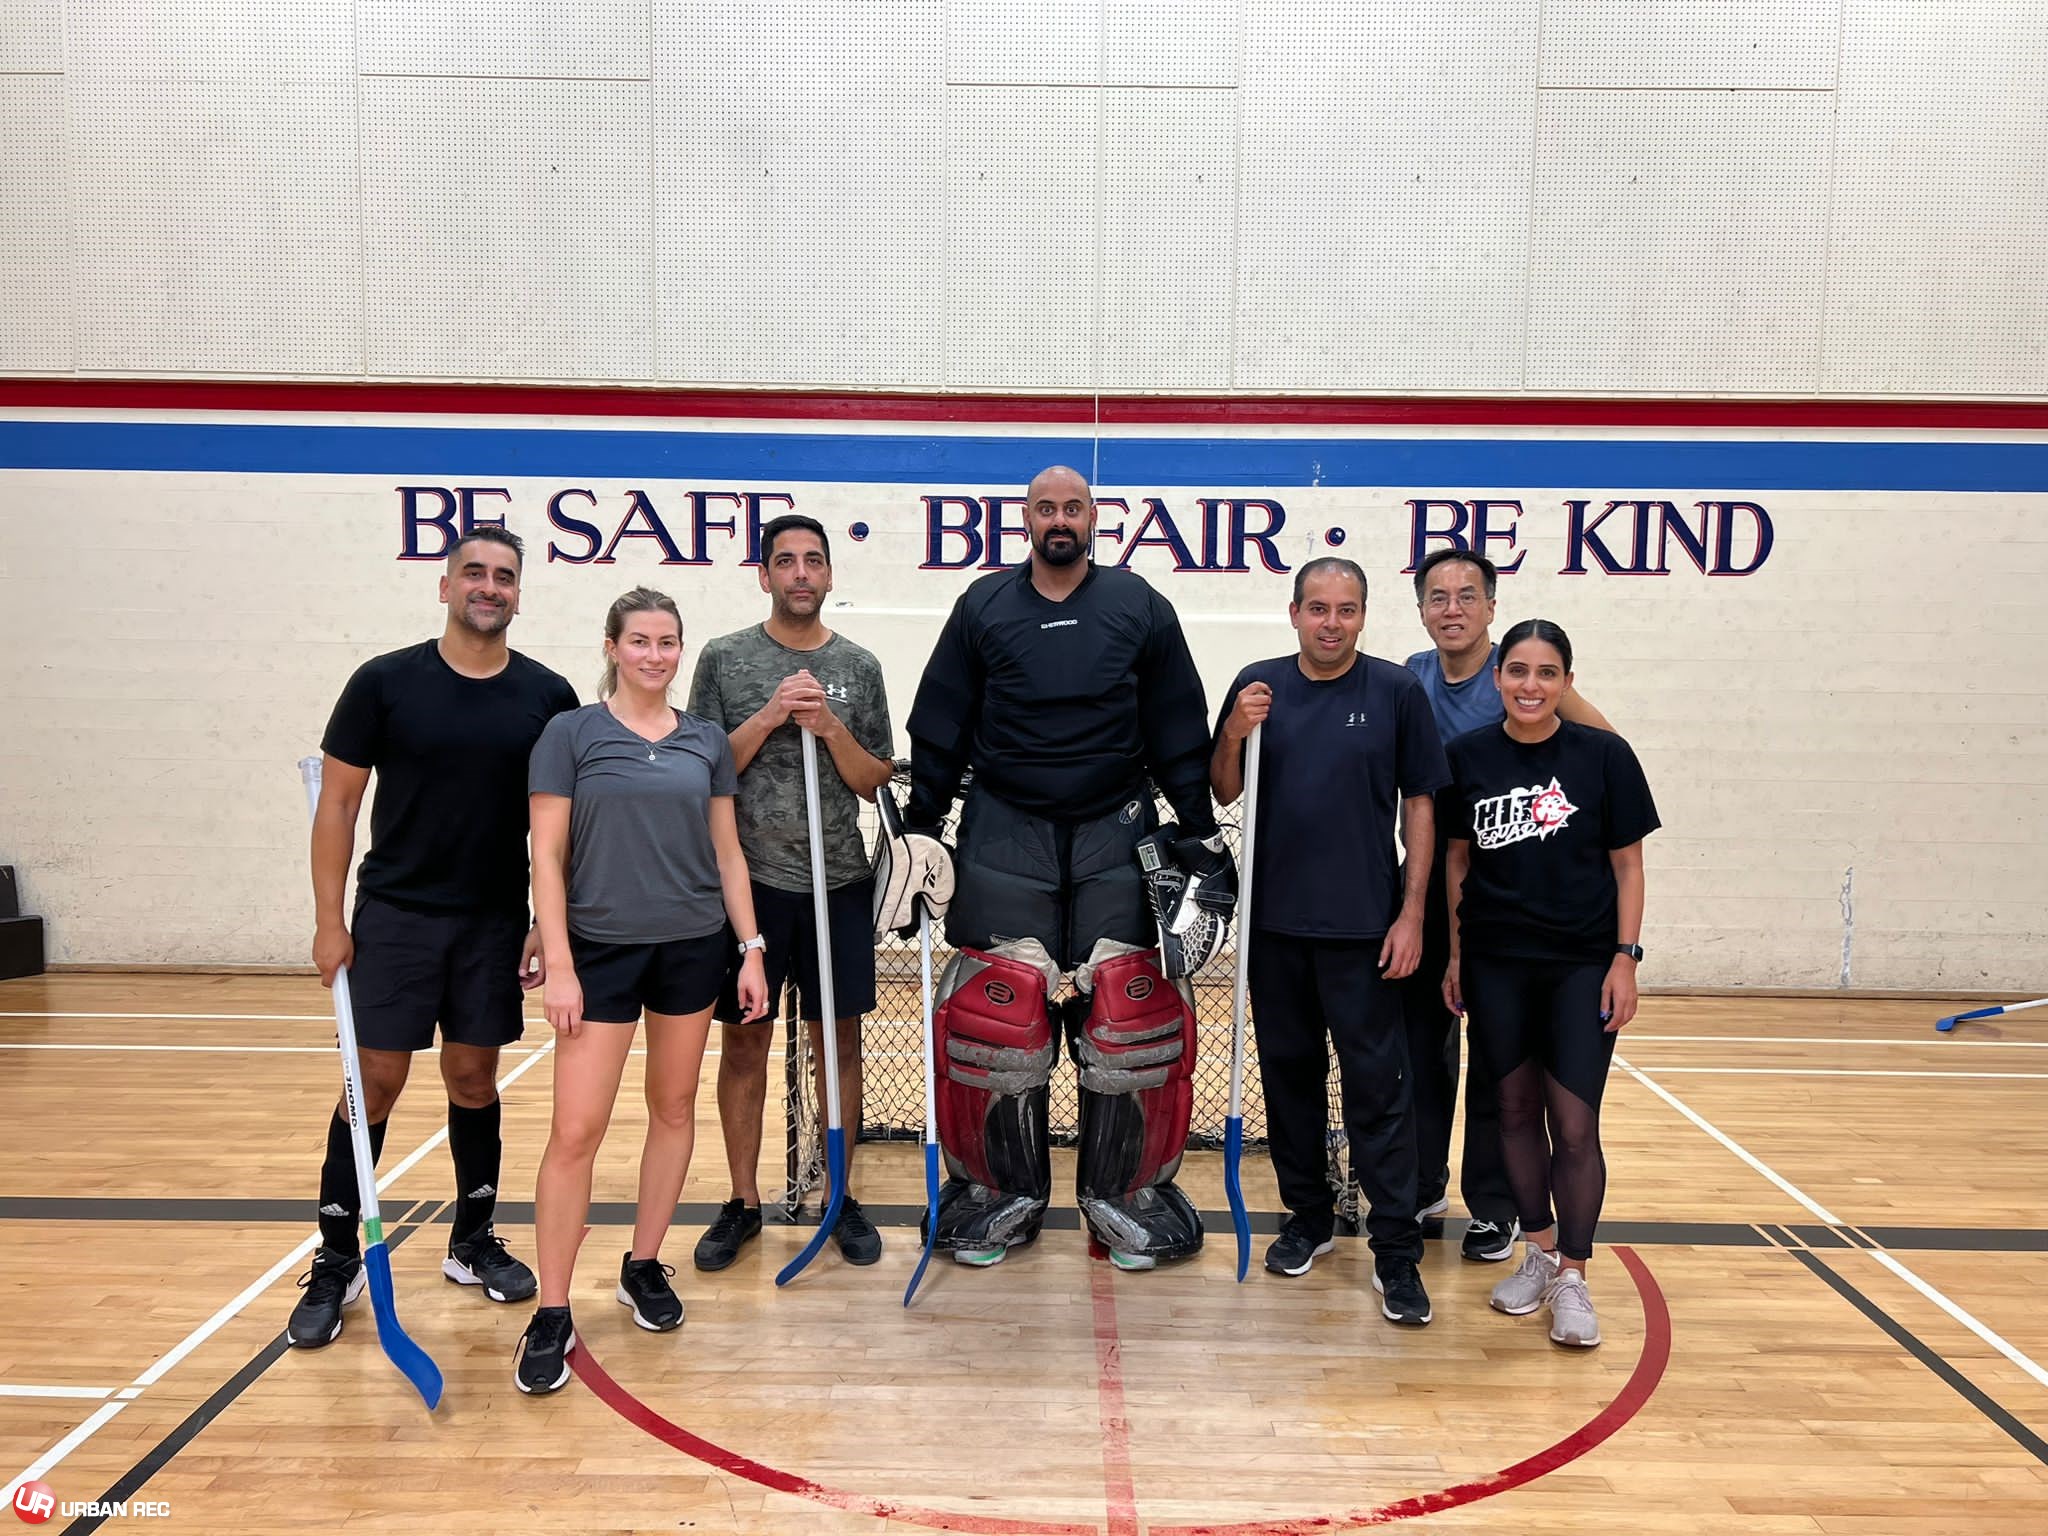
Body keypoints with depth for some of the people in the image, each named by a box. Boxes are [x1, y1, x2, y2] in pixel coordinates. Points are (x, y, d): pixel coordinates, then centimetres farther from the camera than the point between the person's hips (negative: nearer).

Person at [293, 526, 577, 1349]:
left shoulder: (547, 696, 1)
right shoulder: (384, 683, -4)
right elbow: (337, 803, -1)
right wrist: (329, 920, -6)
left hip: (495, 922, 2)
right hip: (394, 917, -2)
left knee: (474, 1079, 11)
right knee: (375, 1082, 1)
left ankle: (472, 1240, 26)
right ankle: (337, 1259, 15)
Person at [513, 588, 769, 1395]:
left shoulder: (706, 741, 7)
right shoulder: (571, 733, -3)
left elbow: (728, 853, 10)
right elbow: (547, 855, -5)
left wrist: (751, 948, 4)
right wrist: (558, 965, -11)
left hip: (692, 948, 4)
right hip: (601, 949, -4)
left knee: (674, 1108, 11)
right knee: (576, 1130, -6)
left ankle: (644, 1268, 28)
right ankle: (550, 1317, 5)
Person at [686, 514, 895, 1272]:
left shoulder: (858, 666, 6)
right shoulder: (724, 659, 2)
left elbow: (874, 782, 5)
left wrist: (831, 727, -12)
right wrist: (770, 716, -14)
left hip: (838, 883, 1)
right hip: (749, 879, -1)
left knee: (839, 1041, 8)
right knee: (743, 1042, 7)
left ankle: (840, 1198, 21)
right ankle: (743, 1202, 21)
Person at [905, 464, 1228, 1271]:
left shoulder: (1140, 608, 5)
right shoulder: (982, 608, 6)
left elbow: (1179, 732, 7)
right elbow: (939, 730, 8)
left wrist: (1199, 832, 4)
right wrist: (918, 831, 5)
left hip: (1116, 837, 0)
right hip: (1004, 834, 0)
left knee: (1131, 1020, -2)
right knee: (993, 1019, -3)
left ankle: (1120, 1191, 16)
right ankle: (1007, 1193, 16)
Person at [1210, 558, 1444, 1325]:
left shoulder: (1396, 691, -2)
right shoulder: (1258, 686, 5)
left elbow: (1420, 806, -1)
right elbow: (1223, 794, 7)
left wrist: (1411, 914, -6)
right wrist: (1235, 734, -12)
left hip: (1364, 924, -3)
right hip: (1275, 919, 3)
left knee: (1376, 1084, -1)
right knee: (1289, 1072, 13)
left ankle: (1396, 1250, 7)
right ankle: (1308, 1217, 29)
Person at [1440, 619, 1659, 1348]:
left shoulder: (1605, 755, -4)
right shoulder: (1467, 756, 0)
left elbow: (1627, 864, 0)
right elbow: (1457, 861, 7)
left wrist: (1625, 957, -5)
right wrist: (1453, 952, 5)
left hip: (1582, 964, -2)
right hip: (1496, 965, 2)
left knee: (1574, 1126, -3)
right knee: (1517, 1111, 12)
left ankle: (1573, 1276, 12)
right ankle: (1539, 1252, 28)